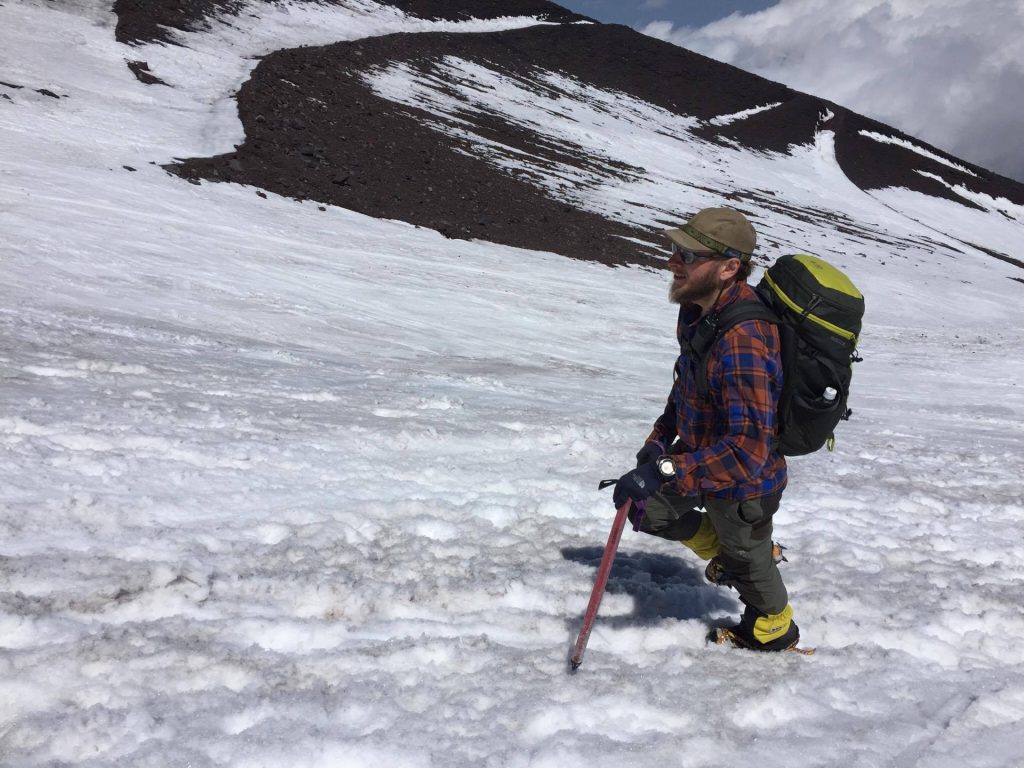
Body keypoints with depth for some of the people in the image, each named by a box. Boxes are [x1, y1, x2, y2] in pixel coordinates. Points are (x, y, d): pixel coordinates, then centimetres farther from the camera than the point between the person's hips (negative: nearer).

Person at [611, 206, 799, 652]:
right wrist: (659, 439, 9)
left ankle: (774, 632, 49)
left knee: (748, 563, 18)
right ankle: (722, 550, 39)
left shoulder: (742, 342, -38)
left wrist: (663, 472, -45)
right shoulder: (700, 306, -9)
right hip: (700, 451, 8)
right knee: (647, 510, 19)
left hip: (743, 485, -7)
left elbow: (748, 449, -42)